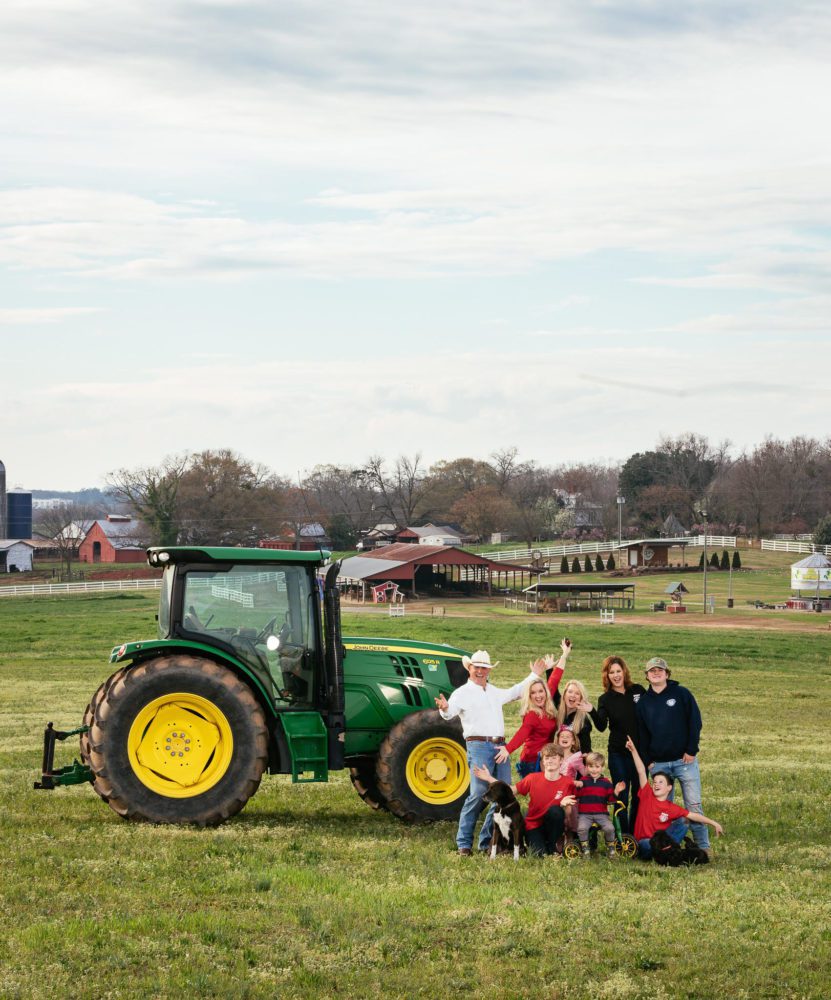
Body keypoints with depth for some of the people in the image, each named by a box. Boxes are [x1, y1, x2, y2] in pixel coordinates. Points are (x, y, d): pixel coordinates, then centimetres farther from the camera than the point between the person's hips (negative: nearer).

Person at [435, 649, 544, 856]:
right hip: (478, 746, -7)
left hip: (500, 746, 7)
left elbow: (516, 692, 40)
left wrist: (534, 675, 40)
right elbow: (450, 712, -17)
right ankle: (464, 843, -9)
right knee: (478, 793, -16)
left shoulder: (495, 692, 22)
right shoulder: (462, 693, 1)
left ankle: (487, 841, 10)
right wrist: (444, 708, -40)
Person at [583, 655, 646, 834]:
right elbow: (601, 726, -15)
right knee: (621, 797, 1)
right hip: (618, 754, -1)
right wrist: (592, 712, -32)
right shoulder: (605, 699, -2)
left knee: (639, 796, 7)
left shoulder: (638, 691, 1)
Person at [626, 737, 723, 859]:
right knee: (648, 846, -38)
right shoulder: (647, 795, -5)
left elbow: (693, 816, 1)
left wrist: (713, 823, -3)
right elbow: (641, 772, -11)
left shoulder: (672, 808, -1)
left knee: (682, 821, -15)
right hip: (644, 841, -2)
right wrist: (633, 750, -15)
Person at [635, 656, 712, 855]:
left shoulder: (681, 694, 1)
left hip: (685, 759, -3)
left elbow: (695, 722, -2)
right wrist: (648, 761, 5)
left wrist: (691, 751, -8)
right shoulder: (643, 702, 11)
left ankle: (703, 845, -2)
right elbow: (642, 734, 13)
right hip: (658, 763, 3)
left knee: (693, 804, -6)